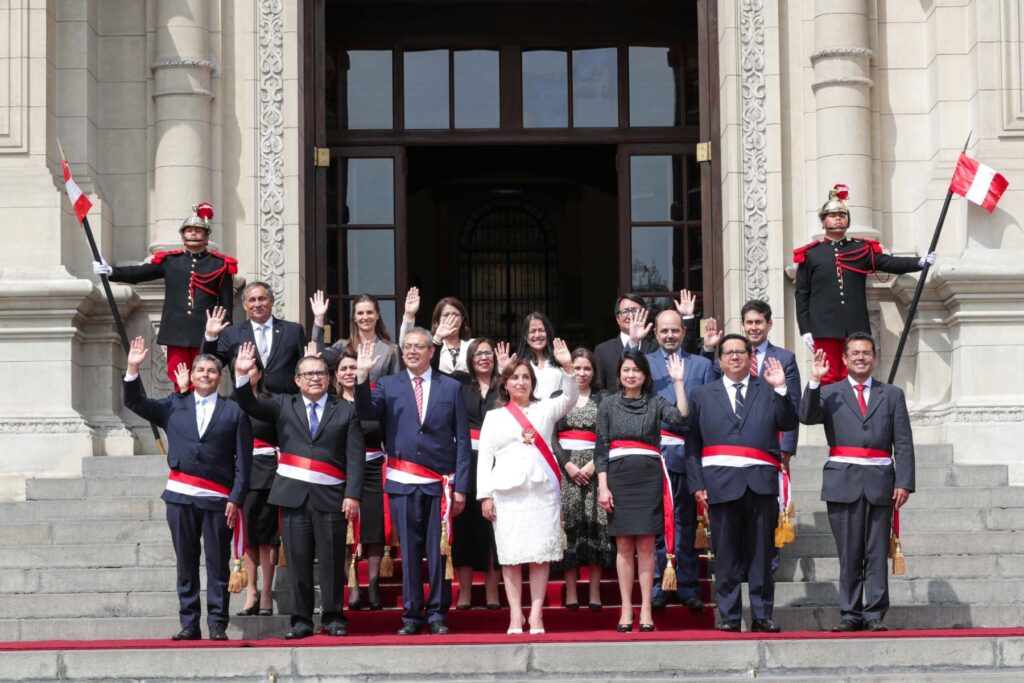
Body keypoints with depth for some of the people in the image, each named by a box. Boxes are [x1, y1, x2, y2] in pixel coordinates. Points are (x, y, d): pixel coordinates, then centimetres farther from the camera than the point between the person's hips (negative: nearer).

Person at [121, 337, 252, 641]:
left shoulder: (234, 412, 5)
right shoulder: (174, 406, 13)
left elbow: (242, 460, 2)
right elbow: (134, 402, 9)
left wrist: (236, 499, -5)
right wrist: (133, 369, -5)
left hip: (218, 499, -2)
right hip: (180, 496, 2)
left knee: (218, 565, 0)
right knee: (186, 564, 5)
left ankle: (217, 624, 4)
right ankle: (189, 624, 9)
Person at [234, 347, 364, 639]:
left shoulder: (346, 411, 8)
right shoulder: (283, 405, 14)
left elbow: (355, 458, 2)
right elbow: (250, 405, 1)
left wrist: (353, 495, -8)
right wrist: (243, 375, -16)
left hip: (330, 495, -1)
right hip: (293, 494, 1)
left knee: (331, 560, -1)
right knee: (297, 560, 2)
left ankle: (334, 618, 9)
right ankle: (301, 620, 8)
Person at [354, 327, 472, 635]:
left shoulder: (451, 387, 8)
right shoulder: (388, 385, 9)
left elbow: (462, 440, 6)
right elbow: (367, 413, -10)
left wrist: (461, 486, 0)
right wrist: (362, 376, -22)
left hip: (439, 484, 0)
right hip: (403, 484, 0)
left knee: (439, 550, 3)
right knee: (409, 551, 4)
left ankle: (437, 613, 12)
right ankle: (412, 615, 10)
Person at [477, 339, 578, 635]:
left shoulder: (544, 408, 12)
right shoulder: (494, 416, 12)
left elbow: (570, 398, -5)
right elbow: (484, 457, 9)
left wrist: (567, 367, -20)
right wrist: (485, 495, 0)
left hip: (542, 489, 0)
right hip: (507, 492, 0)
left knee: (540, 553, -2)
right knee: (510, 554, -1)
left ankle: (536, 614, 0)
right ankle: (515, 615, 3)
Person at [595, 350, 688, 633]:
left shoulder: (656, 403, 7)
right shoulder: (608, 405, 9)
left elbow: (680, 418, -12)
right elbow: (601, 448, 6)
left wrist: (679, 382, -14)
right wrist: (603, 487, -1)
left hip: (649, 477, -1)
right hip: (618, 476, 1)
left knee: (645, 546, -1)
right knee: (623, 545, 2)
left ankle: (646, 610, 2)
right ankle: (626, 610, 5)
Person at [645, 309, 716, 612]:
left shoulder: (702, 365, 13)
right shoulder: (644, 362, 11)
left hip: (686, 454, 0)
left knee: (685, 524, 4)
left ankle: (688, 587, 9)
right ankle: (657, 585, 9)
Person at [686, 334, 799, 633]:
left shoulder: (768, 391, 12)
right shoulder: (703, 396, 14)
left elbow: (789, 423, 0)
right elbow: (693, 444, 9)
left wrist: (780, 390, -12)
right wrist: (697, 484, 0)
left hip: (760, 482, 0)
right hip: (721, 482, 0)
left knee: (761, 552, 3)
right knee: (726, 555, 1)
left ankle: (762, 616, 8)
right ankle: (729, 616, 7)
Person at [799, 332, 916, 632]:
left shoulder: (892, 395, 12)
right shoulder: (830, 393, 10)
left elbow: (903, 444, 7)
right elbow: (807, 417, -9)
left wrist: (904, 482, -3)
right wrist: (814, 381, -18)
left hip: (880, 482, 0)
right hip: (843, 482, 0)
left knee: (877, 553, 1)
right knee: (849, 554, 3)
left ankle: (875, 615, 3)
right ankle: (851, 614, 7)